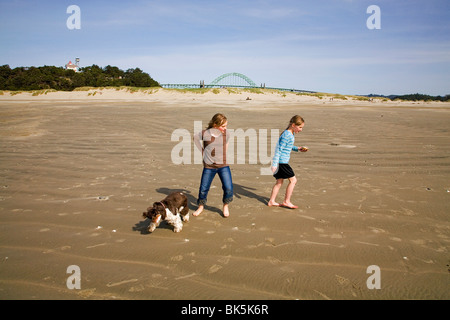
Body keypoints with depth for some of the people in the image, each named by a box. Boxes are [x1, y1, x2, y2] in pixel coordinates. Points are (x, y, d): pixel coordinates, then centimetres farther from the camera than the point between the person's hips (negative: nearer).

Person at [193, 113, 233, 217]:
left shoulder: (226, 134, -4)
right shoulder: (205, 134, -11)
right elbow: (195, 138, 11)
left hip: (223, 166, 1)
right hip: (209, 166, -1)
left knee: (228, 188, -9)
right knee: (203, 189, 6)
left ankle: (226, 206, 18)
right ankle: (201, 207, 32)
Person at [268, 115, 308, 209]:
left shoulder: (291, 134, 13)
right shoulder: (287, 135, -17)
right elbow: (279, 149, -20)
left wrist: (298, 149, 15)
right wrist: (275, 164, -21)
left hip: (282, 161, 10)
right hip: (281, 162, -10)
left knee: (279, 181, 15)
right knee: (293, 180, -3)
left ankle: (271, 201, 21)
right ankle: (286, 201, 6)